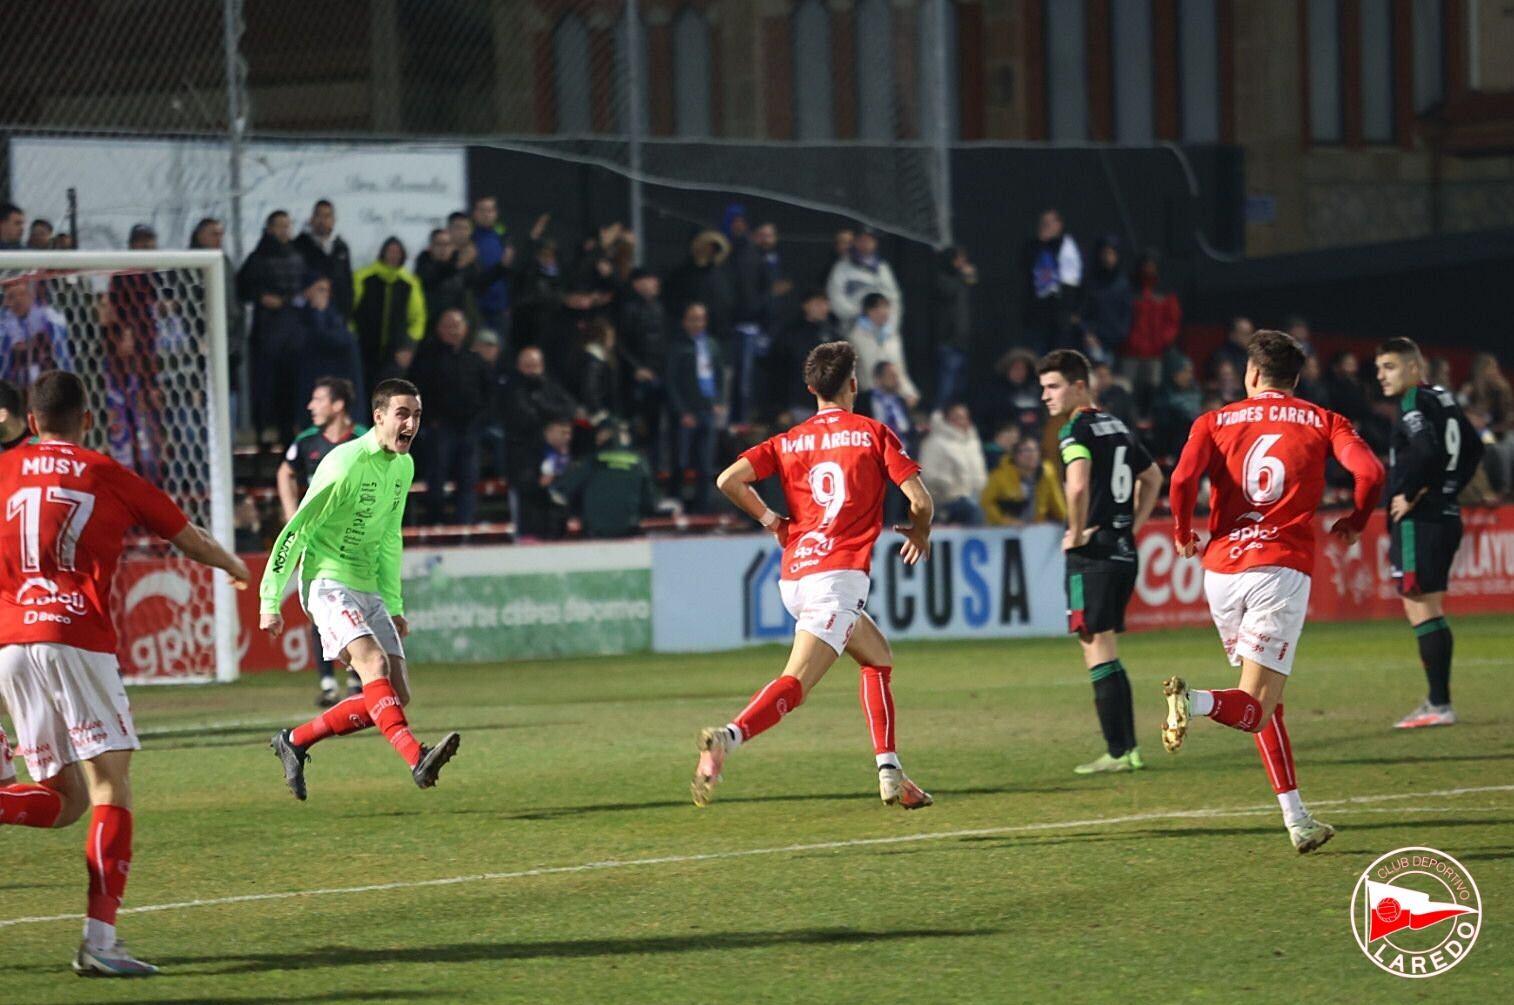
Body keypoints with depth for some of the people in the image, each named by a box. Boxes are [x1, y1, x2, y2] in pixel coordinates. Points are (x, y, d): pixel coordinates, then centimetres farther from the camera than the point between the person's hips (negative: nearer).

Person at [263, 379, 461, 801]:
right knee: (374, 661, -29)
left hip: (368, 588, 8)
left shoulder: (403, 466, 10)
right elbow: (296, 530, -13)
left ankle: (296, 741, 14)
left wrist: (394, 604, 21)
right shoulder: (346, 464, -16)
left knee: (396, 695, 0)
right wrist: (270, 601, -13)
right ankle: (416, 758, -44)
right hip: (328, 581, -8)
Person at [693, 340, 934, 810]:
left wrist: (772, 521, 14)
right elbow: (920, 498, -3)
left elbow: (729, 480, 0)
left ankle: (890, 774, 19)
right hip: (840, 574, -6)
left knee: (879, 659, 25)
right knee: (795, 683, -17)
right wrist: (919, 532, 20)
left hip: (795, 577, 6)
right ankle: (728, 736, -41)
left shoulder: (788, 441, 13)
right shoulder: (872, 433, 3)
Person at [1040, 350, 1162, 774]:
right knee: (1108, 658, 14)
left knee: (1098, 656, -5)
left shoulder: (1077, 429, -11)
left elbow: (1078, 485, -29)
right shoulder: (1118, 427, 15)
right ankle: (1129, 747, 12)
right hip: (1125, 552, 8)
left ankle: (1117, 752, -6)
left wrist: (1077, 532, -15)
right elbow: (1153, 477, 29)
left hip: (1093, 555, -8)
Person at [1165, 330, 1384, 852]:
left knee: (1265, 700, 18)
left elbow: (1183, 479, -8)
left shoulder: (1216, 422, 9)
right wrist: (1354, 524, 12)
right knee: (1256, 707, -5)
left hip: (1222, 568, 3)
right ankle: (1197, 701, -38)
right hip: (1282, 568, -3)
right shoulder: (1324, 423, 8)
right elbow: (1370, 473, -7)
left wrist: (1183, 534, 10)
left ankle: (1297, 821, 13)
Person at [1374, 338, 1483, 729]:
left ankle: (1440, 706, -9)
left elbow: (1427, 451, -29)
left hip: (1419, 521, -10)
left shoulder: (1415, 403, -13)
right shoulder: (1445, 400, 14)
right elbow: (1474, 448, 21)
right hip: (1446, 516, 10)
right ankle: (1438, 701, 18)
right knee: (1430, 613, 15)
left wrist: (1410, 496, -16)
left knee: (1422, 611, -7)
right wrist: (1449, 487, 14)